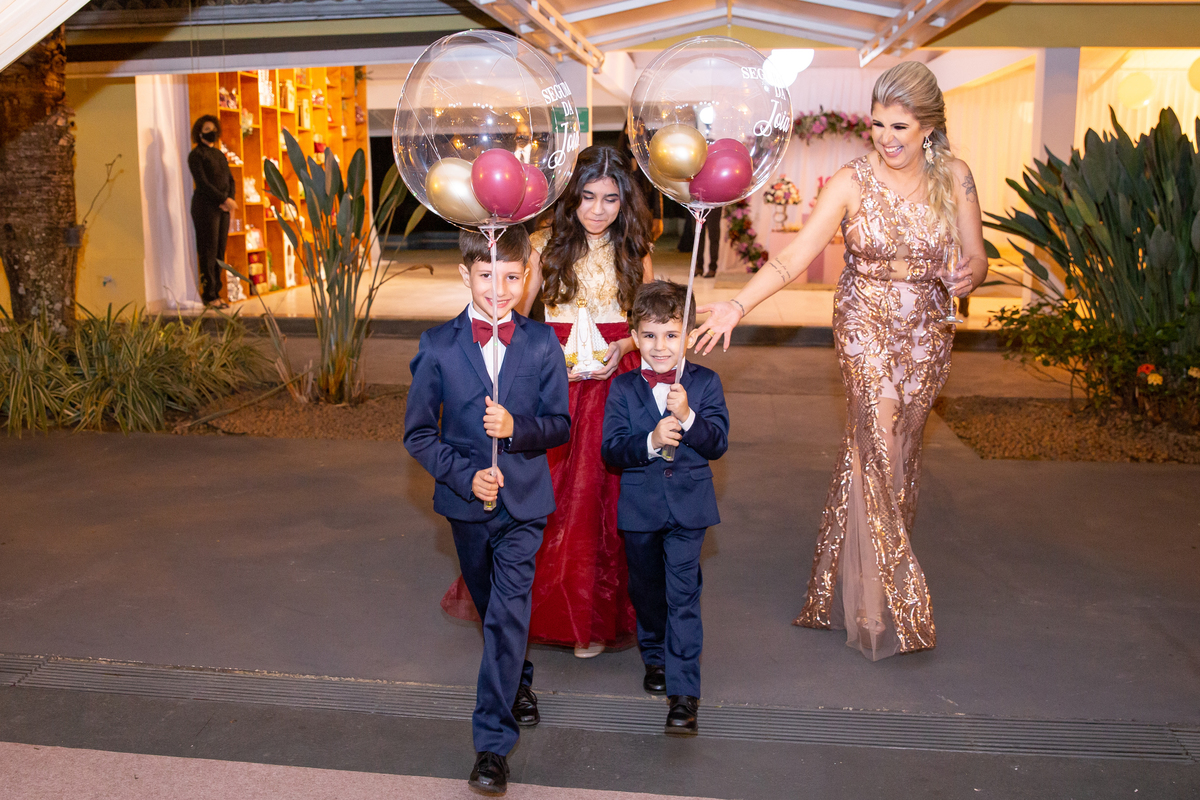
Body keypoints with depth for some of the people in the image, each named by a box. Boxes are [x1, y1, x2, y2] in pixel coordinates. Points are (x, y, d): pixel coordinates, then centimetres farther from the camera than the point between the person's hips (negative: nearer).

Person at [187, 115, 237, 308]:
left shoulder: (219, 154, 18)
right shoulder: (196, 154, -4)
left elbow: (230, 180, 15)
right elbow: (203, 183, -12)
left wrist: (230, 199, -3)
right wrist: (225, 200, -16)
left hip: (223, 207, 7)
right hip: (206, 207, -7)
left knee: (220, 251, 6)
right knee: (208, 252, -7)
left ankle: (216, 293, 10)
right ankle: (209, 295, -6)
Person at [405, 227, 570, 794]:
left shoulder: (542, 343, -4)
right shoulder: (438, 346, -6)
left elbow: (560, 425, -1)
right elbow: (418, 434, -3)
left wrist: (516, 427, -21)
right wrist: (465, 476, -16)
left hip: (524, 502, -2)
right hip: (467, 499, 2)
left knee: (508, 614, -9)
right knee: (492, 610, 20)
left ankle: (493, 742, 0)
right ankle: (519, 683, 48)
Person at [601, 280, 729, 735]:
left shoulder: (705, 383, -3)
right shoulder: (622, 389, -2)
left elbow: (719, 442, -10)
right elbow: (610, 450, -9)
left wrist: (687, 417, -26)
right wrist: (650, 441, -26)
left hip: (688, 505, -2)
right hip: (639, 506, 2)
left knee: (683, 595, -5)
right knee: (647, 590, 18)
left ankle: (684, 691, 0)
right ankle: (655, 658, 43)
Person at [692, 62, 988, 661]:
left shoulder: (954, 177, -2)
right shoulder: (851, 182, -11)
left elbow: (976, 258, 3)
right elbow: (795, 256, -18)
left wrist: (968, 275, -21)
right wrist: (736, 306, -30)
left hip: (928, 332, 3)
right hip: (866, 325, -3)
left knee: (901, 448, 10)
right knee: (879, 444, -9)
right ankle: (883, 606, 2)